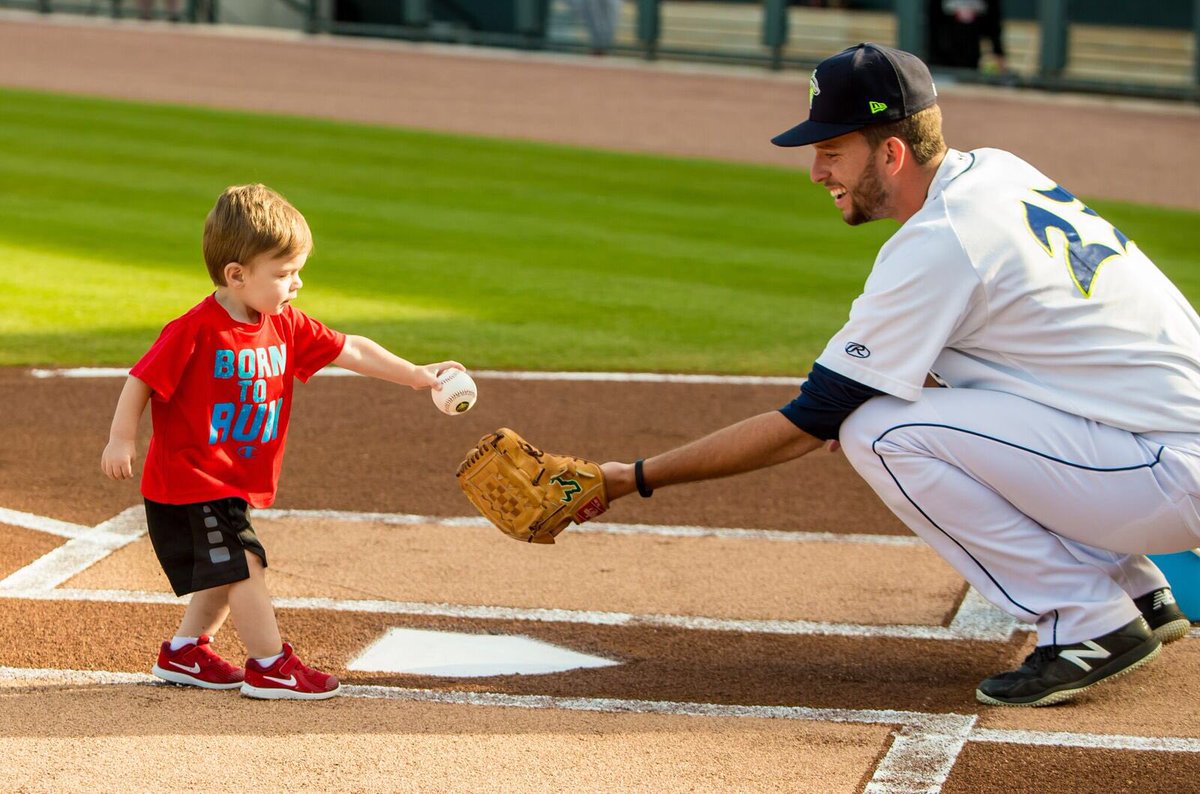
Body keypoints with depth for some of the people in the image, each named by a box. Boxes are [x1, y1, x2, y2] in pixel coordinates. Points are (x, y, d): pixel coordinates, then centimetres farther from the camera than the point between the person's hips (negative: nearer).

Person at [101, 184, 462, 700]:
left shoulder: (286, 327, 1)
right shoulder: (194, 332, -21)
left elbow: (348, 350, 6)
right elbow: (142, 381, -15)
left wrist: (415, 375, 4)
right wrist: (120, 441, -18)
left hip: (236, 482, 8)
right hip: (187, 479, -8)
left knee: (226, 575, 17)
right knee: (244, 564, -11)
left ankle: (184, 652, 32)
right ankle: (270, 666, -5)